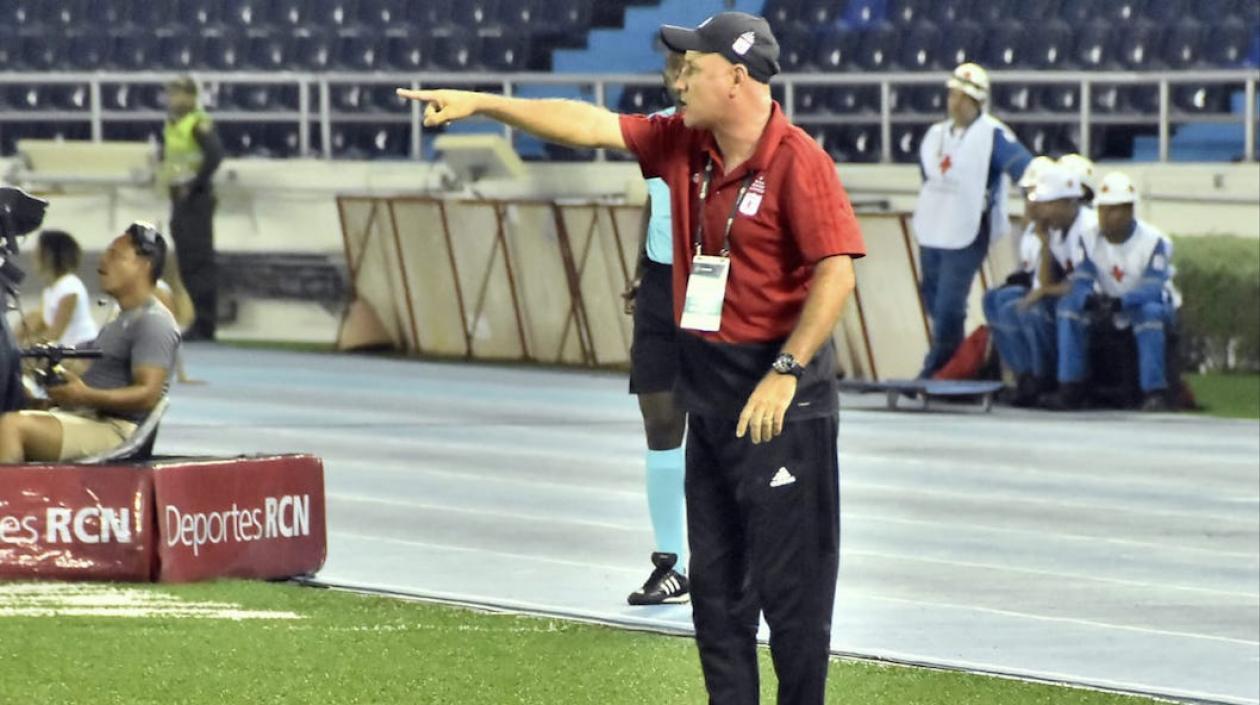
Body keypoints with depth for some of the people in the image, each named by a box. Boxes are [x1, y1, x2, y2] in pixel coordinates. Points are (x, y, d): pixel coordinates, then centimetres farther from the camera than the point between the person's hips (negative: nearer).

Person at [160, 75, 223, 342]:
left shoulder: (199, 124, -14)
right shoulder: (172, 125, 13)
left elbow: (215, 154, -27)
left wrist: (195, 184, -20)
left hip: (196, 199, -10)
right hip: (180, 199, 10)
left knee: (200, 260, -7)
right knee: (187, 261, 13)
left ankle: (204, 326, -5)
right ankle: (199, 323, 20)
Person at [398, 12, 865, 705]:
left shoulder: (798, 161, -15)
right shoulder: (682, 143, 7)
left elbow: (836, 271, -19)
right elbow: (588, 125, 10)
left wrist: (785, 374, -22)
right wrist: (479, 102, 6)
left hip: (782, 397, -8)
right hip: (708, 386, 8)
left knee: (788, 581, -6)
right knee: (713, 579, 12)